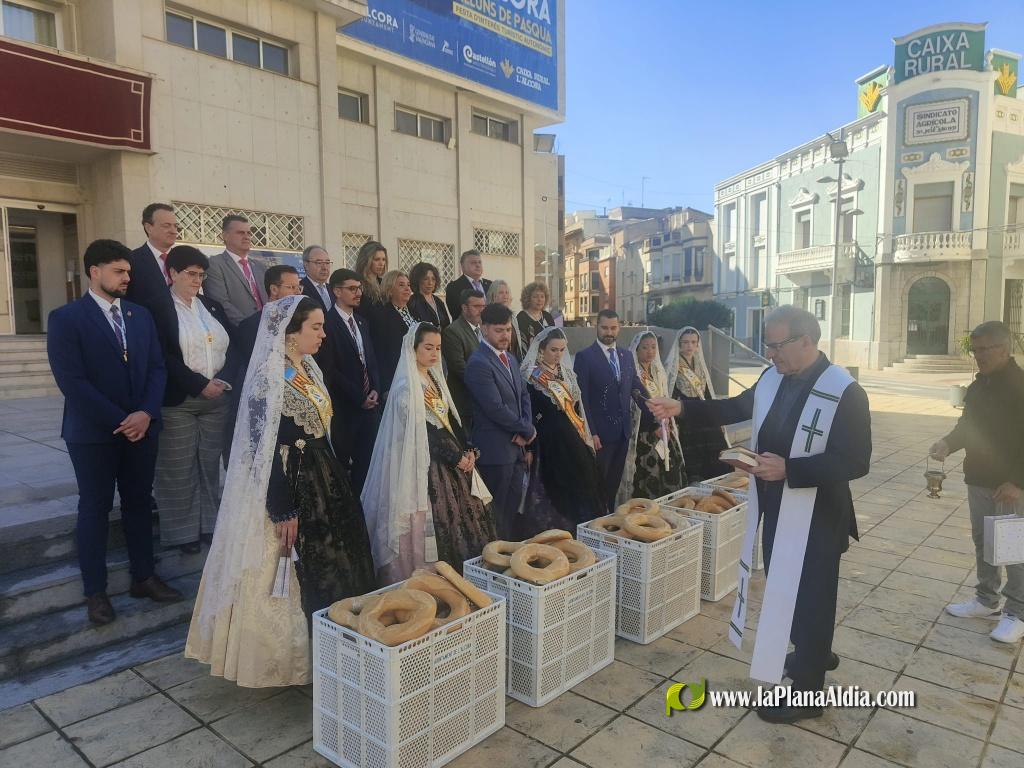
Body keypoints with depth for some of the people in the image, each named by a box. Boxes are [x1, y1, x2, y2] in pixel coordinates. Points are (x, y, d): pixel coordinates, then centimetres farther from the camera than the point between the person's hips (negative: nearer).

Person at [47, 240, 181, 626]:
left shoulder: (141, 315, 9)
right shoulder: (66, 318, -7)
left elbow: (157, 367, 5)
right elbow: (71, 380, -14)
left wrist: (146, 413, -11)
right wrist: (119, 421, -16)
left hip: (142, 427, 5)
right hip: (93, 432, -4)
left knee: (140, 503, 11)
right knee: (95, 508, 6)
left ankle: (143, 576, 24)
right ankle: (95, 591, 18)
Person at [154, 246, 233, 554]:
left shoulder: (212, 306, 13)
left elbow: (230, 346, 12)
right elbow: (163, 358, -13)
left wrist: (224, 380, -2)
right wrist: (200, 385, -16)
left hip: (216, 398, 5)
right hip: (177, 401, -5)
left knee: (210, 463, 11)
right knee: (179, 468, 2)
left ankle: (210, 522, 21)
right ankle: (183, 530, 14)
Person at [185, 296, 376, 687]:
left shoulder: (308, 370, 8)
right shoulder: (269, 377, -18)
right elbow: (268, 449, -20)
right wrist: (282, 512, -20)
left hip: (323, 479, 9)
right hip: (292, 485, -9)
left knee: (331, 571, 17)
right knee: (297, 577, 5)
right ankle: (291, 656, 24)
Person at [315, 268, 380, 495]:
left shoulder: (362, 323, 16)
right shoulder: (328, 324, -10)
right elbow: (329, 370, -14)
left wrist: (375, 390, 1)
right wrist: (359, 397, -11)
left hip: (369, 404, 7)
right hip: (343, 408, -7)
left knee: (366, 462, 8)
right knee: (341, 464, 2)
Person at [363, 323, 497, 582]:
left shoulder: (435, 379, 12)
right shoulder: (406, 387, -13)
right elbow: (423, 430, -17)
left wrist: (468, 450, -1)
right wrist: (457, 458, -14)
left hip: (453, 460, 8)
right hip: (426, 466, -8)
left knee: (467, 519, 9)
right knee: (440, 525, -6)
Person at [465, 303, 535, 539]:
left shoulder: (510, 359, 14)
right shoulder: (478, 364, -16)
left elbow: (524, 396, 15)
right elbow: (496, 408, -21)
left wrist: (525, 431, -2)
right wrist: (528, 430, -9)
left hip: (517, 447, 8)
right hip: (496, 450, -8)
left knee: (514, 510, 15)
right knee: (498, 514, 2)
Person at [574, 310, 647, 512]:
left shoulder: (627, 356, 10)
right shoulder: (585, 357, -8)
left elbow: (637, 388, 11)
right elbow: (582, 398, -11)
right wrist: (591, 432, -16)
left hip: (623, 431, 5)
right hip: (600, 433, -5)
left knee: (614, 482, 14)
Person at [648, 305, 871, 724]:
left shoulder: (844, 392, -21)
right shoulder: (772, 377, 0)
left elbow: (855, 461, -22)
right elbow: (736, 408, 13)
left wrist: (788, 469, -29)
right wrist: (682, 408, 3)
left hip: (816, 516, -7)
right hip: (775, 508, 7)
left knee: (809, 595, 7)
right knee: (781, 585, 22)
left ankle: (807, 692, 26)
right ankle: (814, 653, 48)